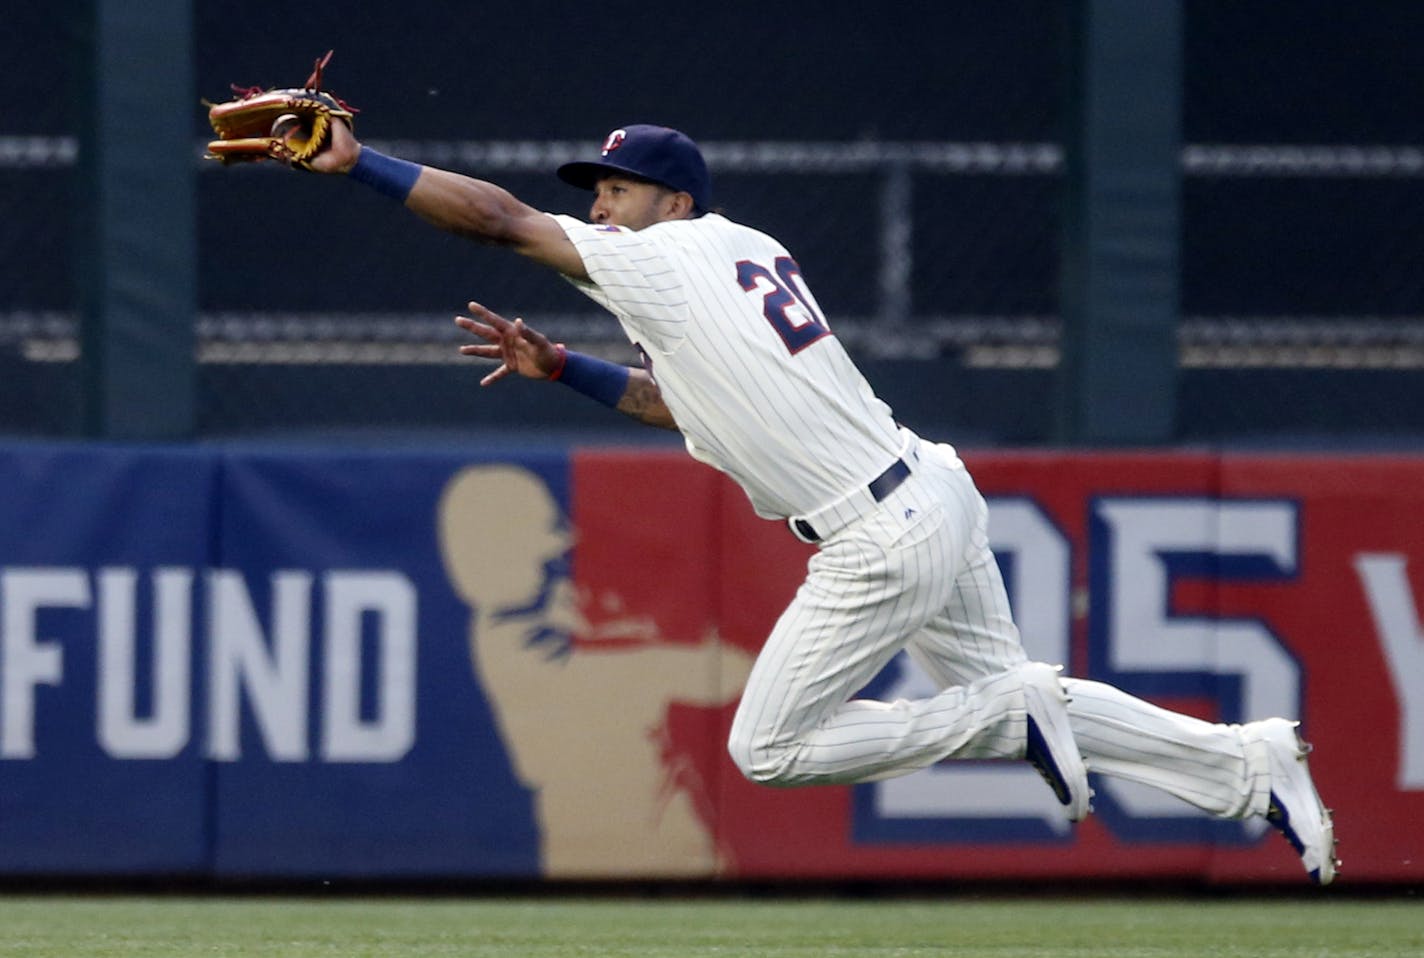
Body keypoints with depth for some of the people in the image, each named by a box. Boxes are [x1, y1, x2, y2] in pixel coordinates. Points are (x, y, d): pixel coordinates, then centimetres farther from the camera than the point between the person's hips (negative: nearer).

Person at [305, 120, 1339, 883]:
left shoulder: (663, 263, -10)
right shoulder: (750, 250, 15)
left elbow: (496, 216, -9)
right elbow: (682, 400, 25)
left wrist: (356, 159, -5)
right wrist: (559, 367, 19)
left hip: (883, 546, -9)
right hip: (939, 498, 9)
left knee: (767, 748, 2)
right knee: (1005, 685, 21)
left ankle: (1012, 717, -4)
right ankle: (1250, 765, 14)